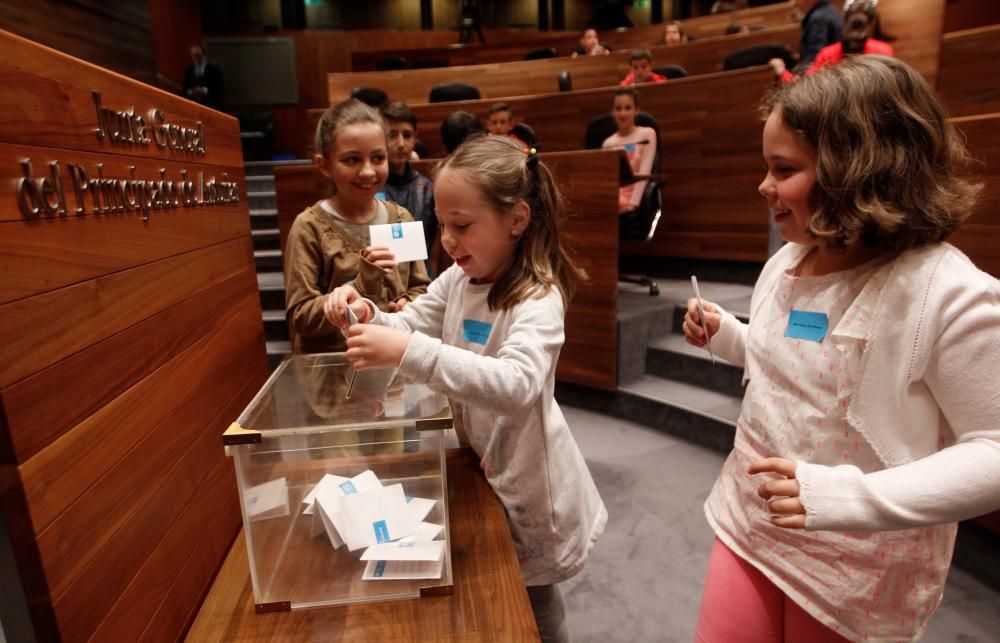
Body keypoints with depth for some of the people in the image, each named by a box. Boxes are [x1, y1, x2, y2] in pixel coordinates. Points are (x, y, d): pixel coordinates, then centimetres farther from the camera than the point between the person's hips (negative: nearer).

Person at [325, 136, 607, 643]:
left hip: (525, 482, -7)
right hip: (480, 465, 7)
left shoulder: (538, 300, -27)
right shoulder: (457, 280, -3)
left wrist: (408, 352, -49)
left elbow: (517, 387, -43)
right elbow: (409, 329, 5)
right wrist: (368, 316, -17)